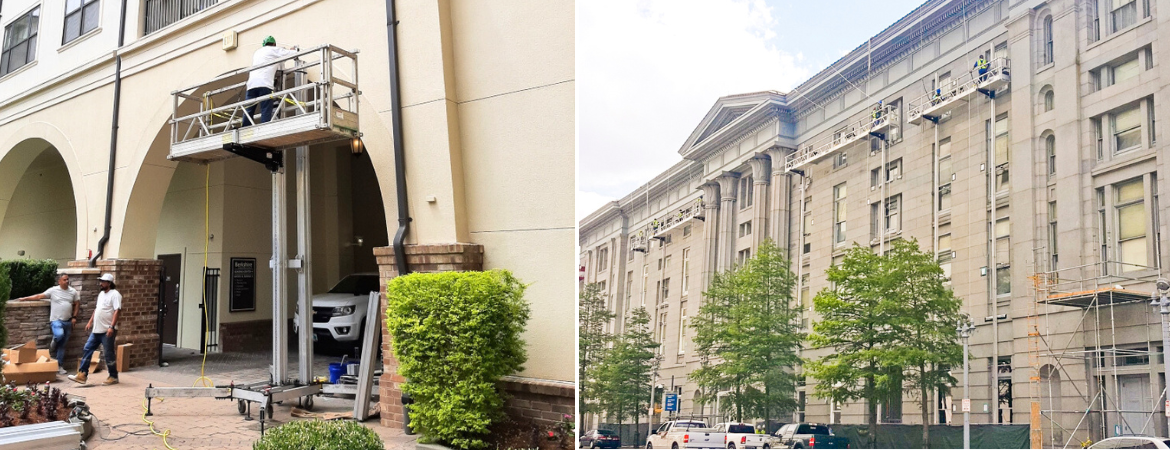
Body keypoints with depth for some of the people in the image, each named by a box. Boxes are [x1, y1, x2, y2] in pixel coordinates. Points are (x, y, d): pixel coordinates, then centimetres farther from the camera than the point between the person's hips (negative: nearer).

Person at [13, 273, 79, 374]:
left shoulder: (73, 291, 6)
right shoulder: (53, 290, -3)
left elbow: (77, 303, 14)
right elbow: (39, 296, 0)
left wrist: (74, 317, 7)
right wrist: (25, 298, -3)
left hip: (68, 321, 4)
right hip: (56, 320, -4)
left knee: (62, 345, 7)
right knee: (59, 334, -33)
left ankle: (58, 365, 14)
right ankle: (53, 345, 2)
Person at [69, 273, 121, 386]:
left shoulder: (114, 294, -12)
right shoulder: (101, 294, 17)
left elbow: (116, 311, -20)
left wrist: (112, 327, -27)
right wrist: (90, 322, 20)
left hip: (107, 331, -9)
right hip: (97, 330, 9)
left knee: (109, 354, -1)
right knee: (87, 350, 6)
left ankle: (113, 377, 9)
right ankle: (82, 375, 9)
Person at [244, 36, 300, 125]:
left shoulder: (256, 53, 31)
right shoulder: (274, 50, 15)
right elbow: (294, 54, 12)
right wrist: (293, 50, 36)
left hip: (251, 84, 5)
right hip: (265, 84, -5)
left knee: (248, 111, 1)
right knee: (266, 112, -9)